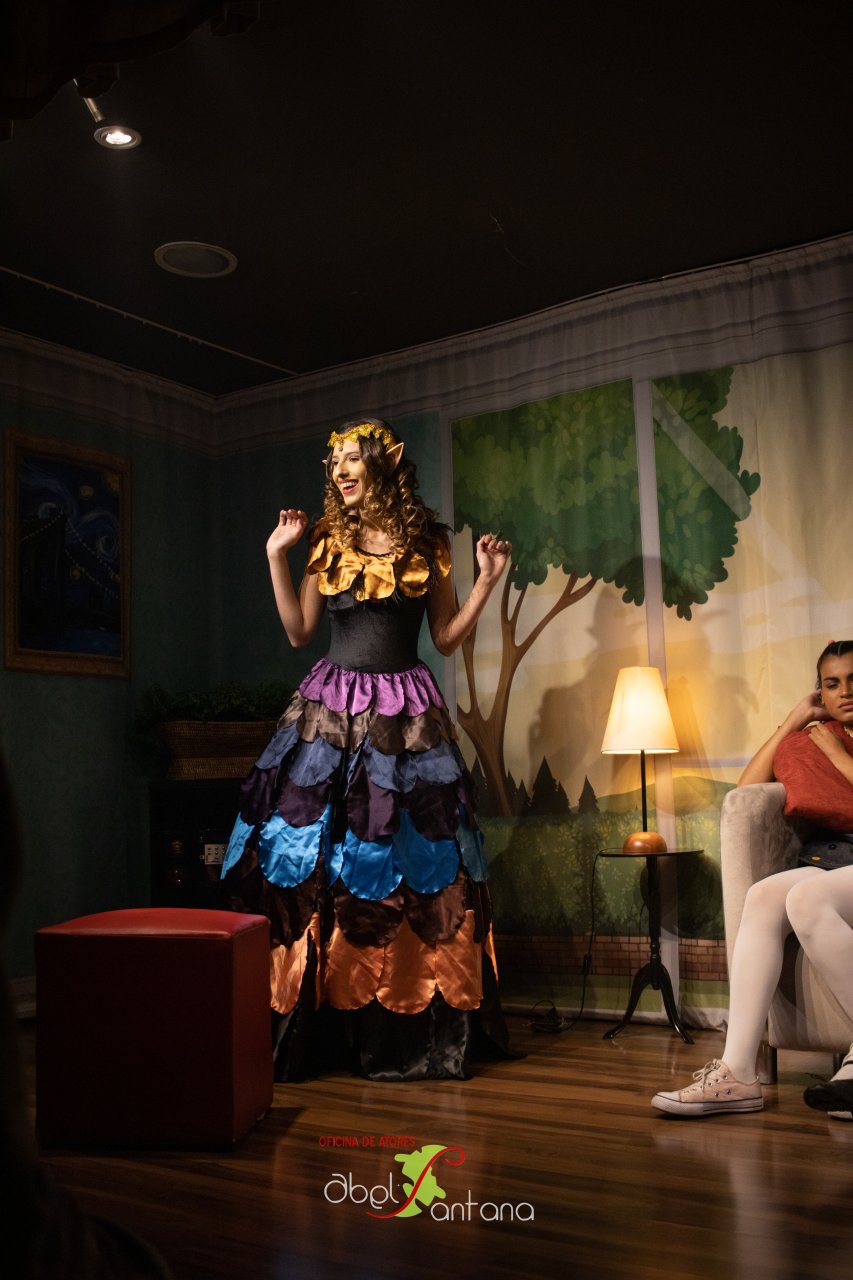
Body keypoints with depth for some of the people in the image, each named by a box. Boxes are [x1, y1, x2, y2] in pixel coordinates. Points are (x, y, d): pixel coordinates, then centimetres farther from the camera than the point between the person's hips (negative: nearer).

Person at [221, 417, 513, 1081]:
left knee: (411, 859, -1)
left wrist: (487, 581, -2)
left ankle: (414, 1033, 10)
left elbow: (447, 637, 6)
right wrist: (277, 557, 2)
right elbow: (300, 631, 6)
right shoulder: (328, 541, 9)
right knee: (319, 857, -3)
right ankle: (318, 1030, 7)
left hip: (406, 709, -1)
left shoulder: (426, 542, 4)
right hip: (332, 710, 1)